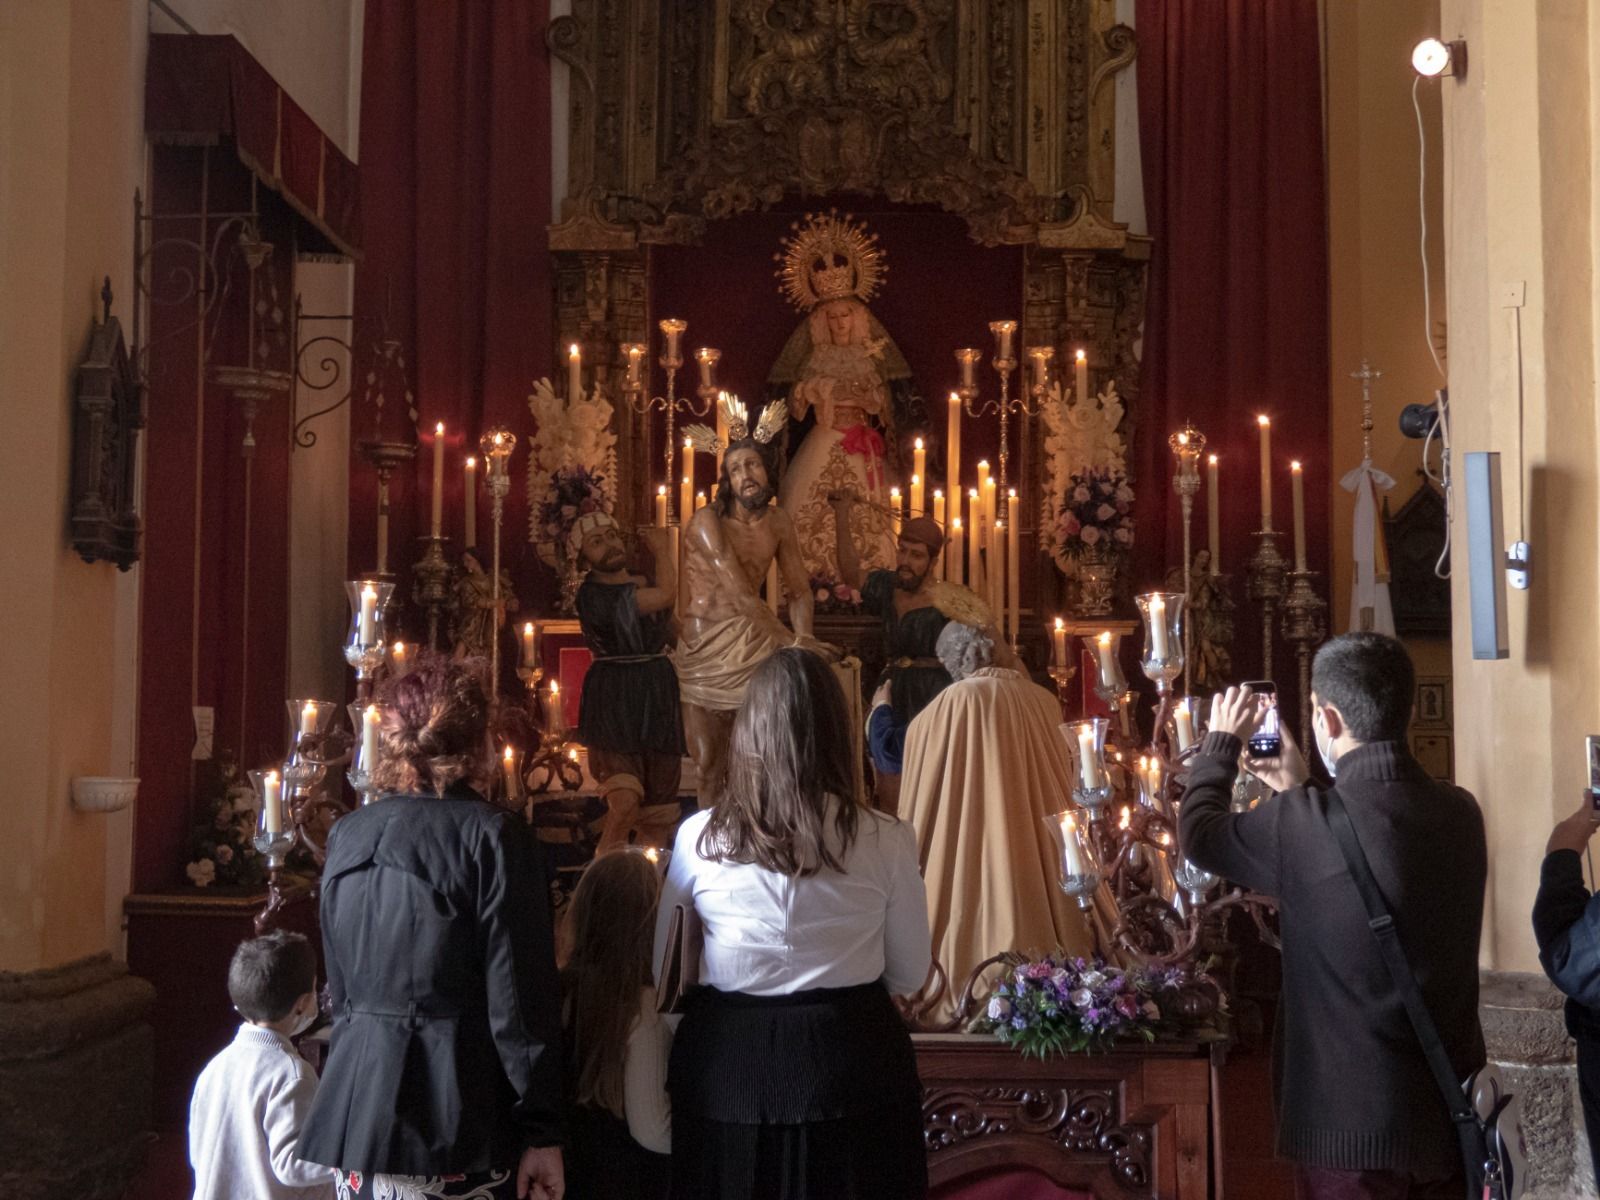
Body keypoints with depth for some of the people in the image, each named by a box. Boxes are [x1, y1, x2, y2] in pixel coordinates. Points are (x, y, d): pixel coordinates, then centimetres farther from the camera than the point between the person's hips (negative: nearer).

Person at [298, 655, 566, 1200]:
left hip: (354, 1092, 6)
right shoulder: (492, 835, -10)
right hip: (452, 1109, -5)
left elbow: (340, 986, 15)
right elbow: (519, 1001, -11)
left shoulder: (347, 836, 7)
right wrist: (541, 1132, -7)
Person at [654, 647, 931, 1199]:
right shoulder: (887, 840, -10)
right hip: (852, 1061, -1)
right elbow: (909, 975, 3)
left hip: (728, 1061, 1)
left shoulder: (699, 836, -7)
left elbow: (663, 966, 6)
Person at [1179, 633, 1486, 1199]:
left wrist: (1223, 741, 14)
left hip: (1355, 1122, -5)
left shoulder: (1304, 823, -20)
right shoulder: (1461, 812, -2)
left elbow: (1199, 833, -1)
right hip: (1453, 1111, 6)